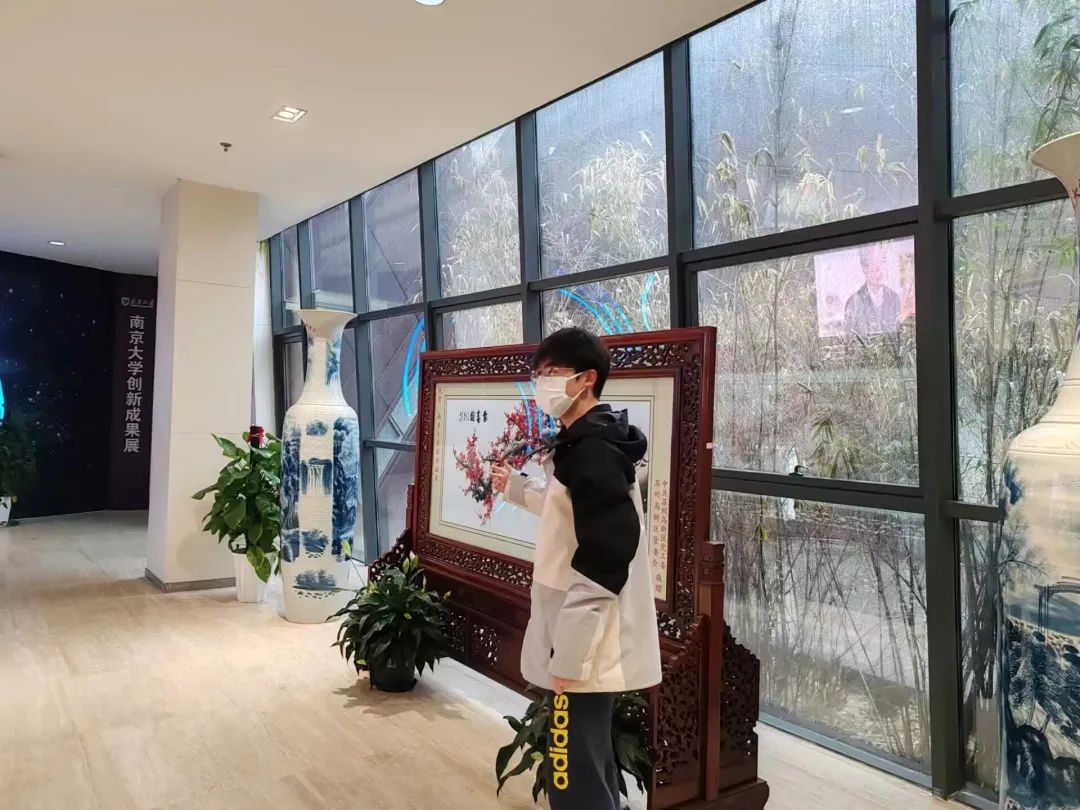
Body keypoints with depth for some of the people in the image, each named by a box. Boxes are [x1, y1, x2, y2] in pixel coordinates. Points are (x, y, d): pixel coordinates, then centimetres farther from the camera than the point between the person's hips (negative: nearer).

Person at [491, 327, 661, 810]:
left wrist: (569, 656, -21)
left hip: (585, 648, -10)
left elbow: (602, 564, -25)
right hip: (585, 642, 10)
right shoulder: (585, 445, 10)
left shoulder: (593, 453, -22)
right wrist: (517, 489, 20)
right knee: (590, 765, 22)